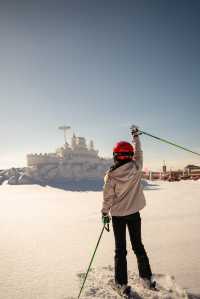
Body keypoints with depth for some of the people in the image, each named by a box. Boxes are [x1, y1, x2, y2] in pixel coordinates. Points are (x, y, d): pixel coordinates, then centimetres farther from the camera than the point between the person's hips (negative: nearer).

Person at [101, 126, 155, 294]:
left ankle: (122, 283, 24)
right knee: (138, 246, 20)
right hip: (134, 213, 2)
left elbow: (108, 197, -11)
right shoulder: (136, 168, -13)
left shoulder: (111, 175, -17)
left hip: (118, 215, -2)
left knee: (120, 250, 14)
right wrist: (136, 136, 19)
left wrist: (105, 213, 4)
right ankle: (147, 279, 30)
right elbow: (139, 153, 6)